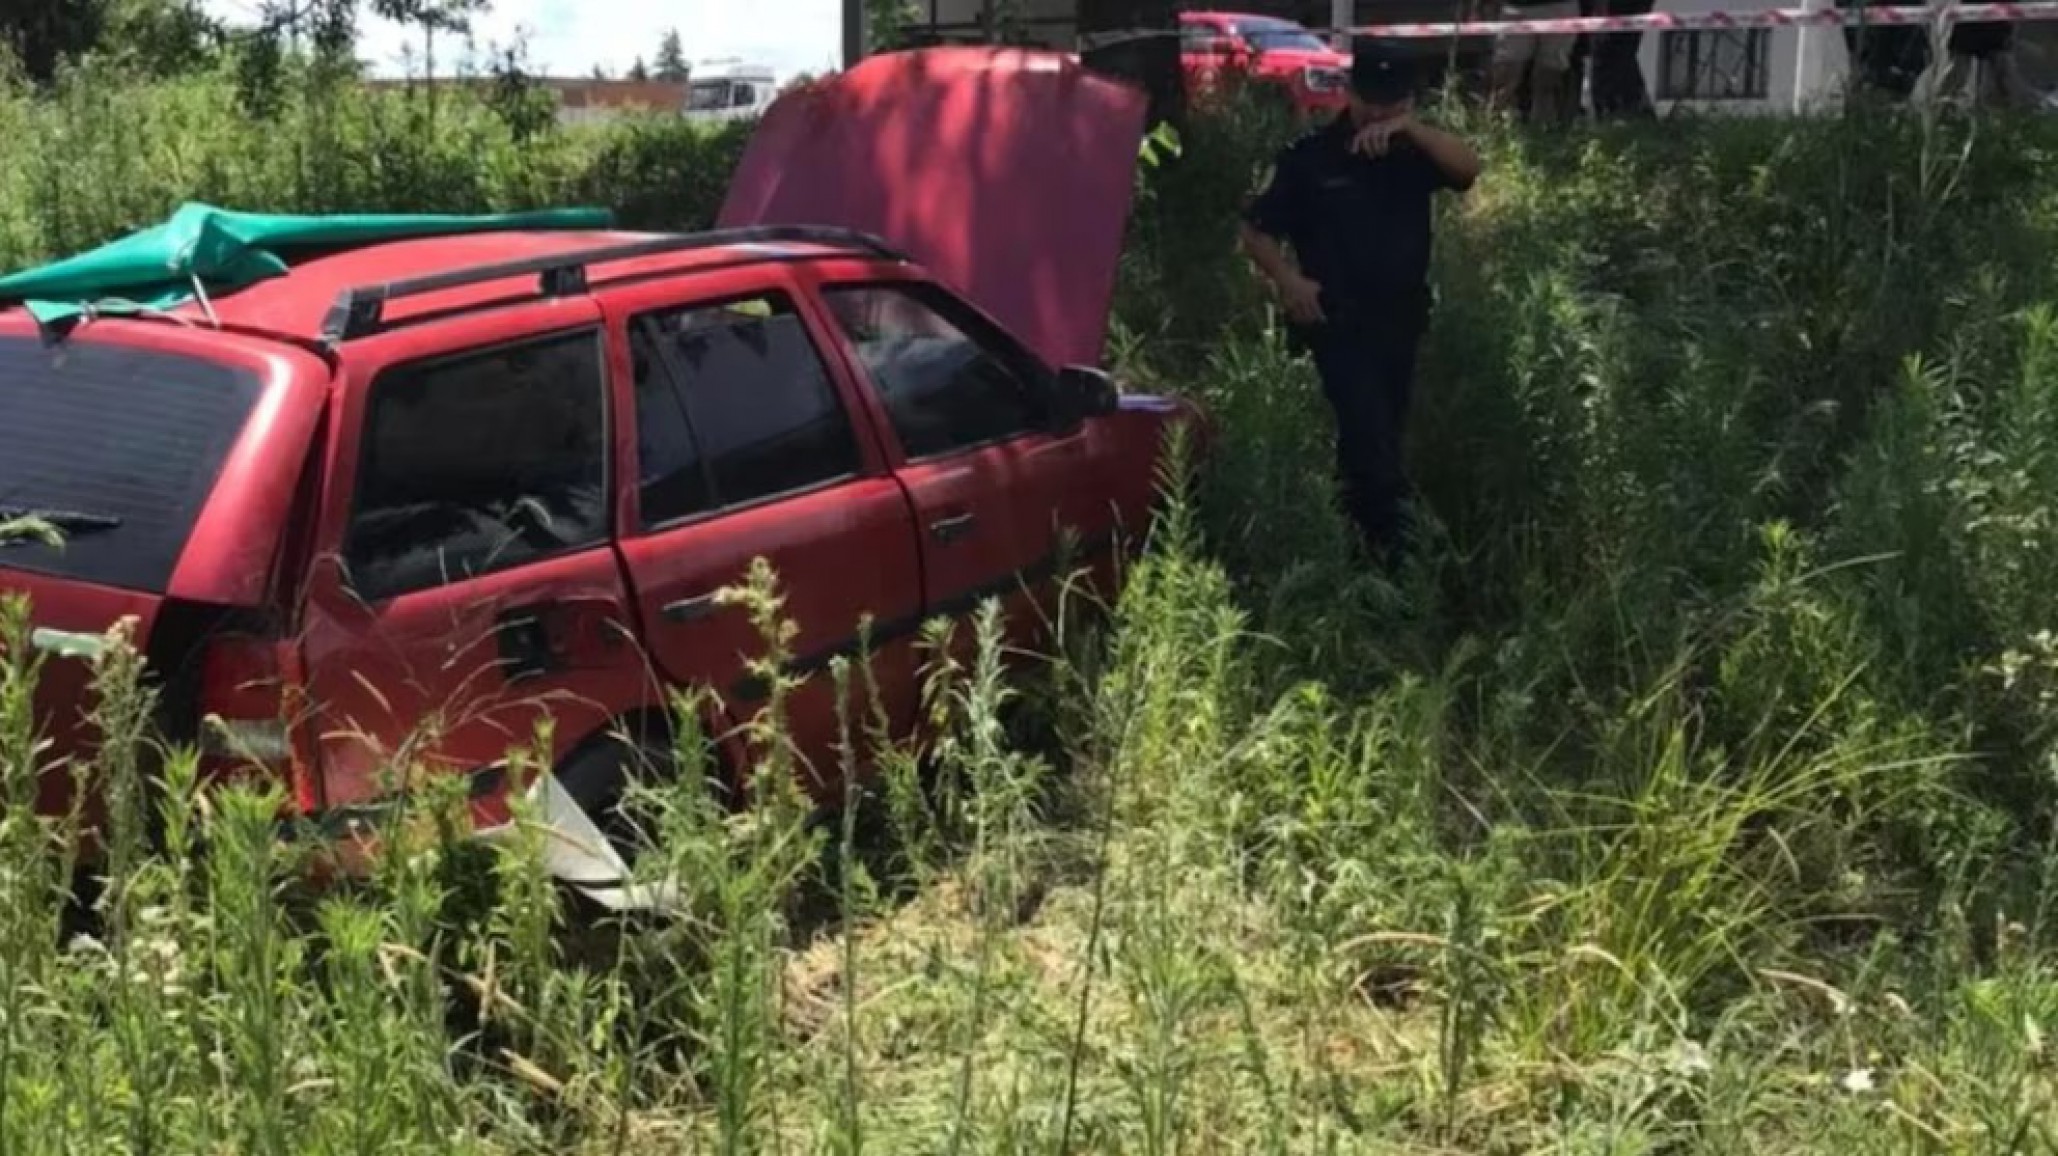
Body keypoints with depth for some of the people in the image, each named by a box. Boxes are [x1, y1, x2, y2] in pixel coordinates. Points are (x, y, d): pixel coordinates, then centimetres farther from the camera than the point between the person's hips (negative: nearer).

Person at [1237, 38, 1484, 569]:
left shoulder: (1413, 151, 2)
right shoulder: (1311, 156, -7)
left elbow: (1469, 167, -17)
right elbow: (1256, 230, -3)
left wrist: (1409, 129, -28)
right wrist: (1288, 280, -18)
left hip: (1401, 318, 5)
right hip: (1339, 321, -4)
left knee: (1379, 439, 15)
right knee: (1372, 440, -13)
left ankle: (1356, 543, 31)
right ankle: (1393, 551, -6)